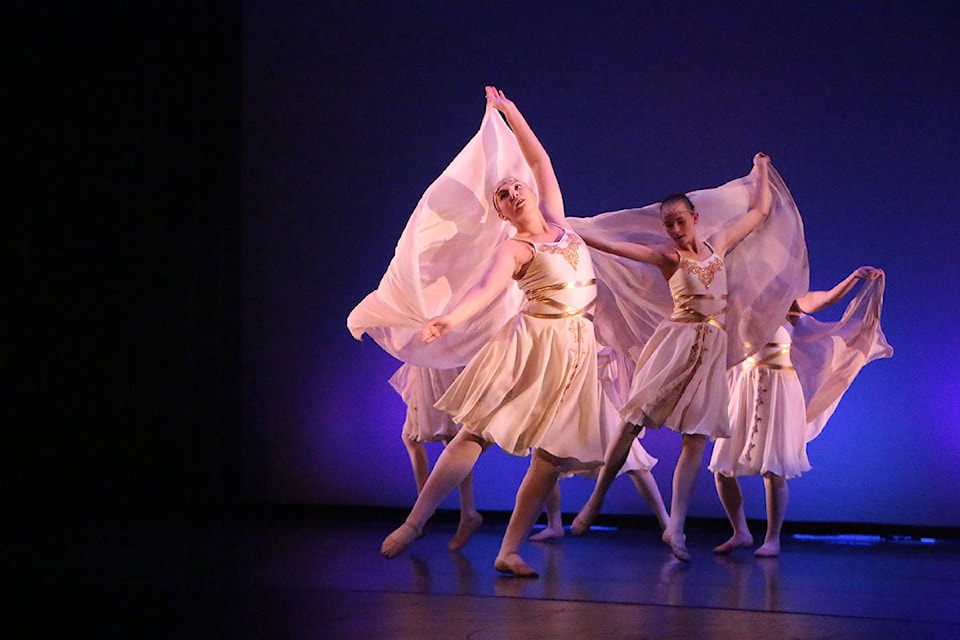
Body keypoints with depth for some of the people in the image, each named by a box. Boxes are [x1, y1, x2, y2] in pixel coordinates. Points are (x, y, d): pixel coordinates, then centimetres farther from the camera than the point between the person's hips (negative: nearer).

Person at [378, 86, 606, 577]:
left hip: (575, 348, 5)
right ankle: (413, 524, -7)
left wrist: (511, 112, 22)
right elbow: (488, 288, -22)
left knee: (554, 453, -3)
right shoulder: (514, 249, -4)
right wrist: (449, 319, -40)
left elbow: (539, 159, 20)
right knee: (477, 432, -10)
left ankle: (510, 551, -1)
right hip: (531, 344, -5)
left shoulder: (556, 221, 11)